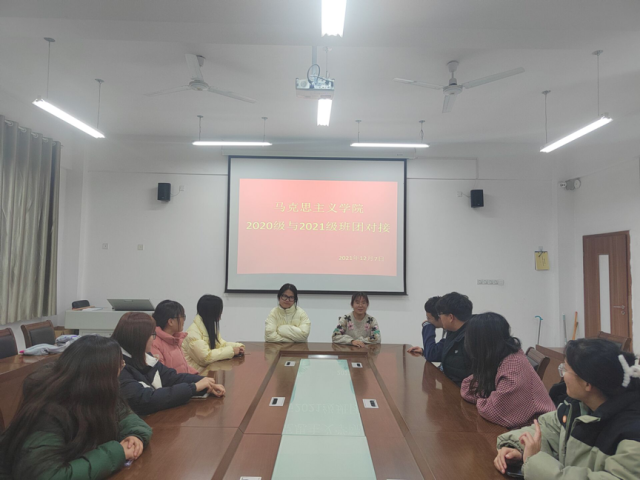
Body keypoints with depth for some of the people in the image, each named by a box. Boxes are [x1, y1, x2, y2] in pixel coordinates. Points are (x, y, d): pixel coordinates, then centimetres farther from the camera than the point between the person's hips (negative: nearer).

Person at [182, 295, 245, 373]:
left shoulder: (210, 327, 5)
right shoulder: (193, 332, -23)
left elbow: (220, 344, 10)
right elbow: (206, 357, -28)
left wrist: (238, 346, -8)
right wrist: (231, 350, -23)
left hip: (207, 367, 8)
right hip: (195, 373, -8)